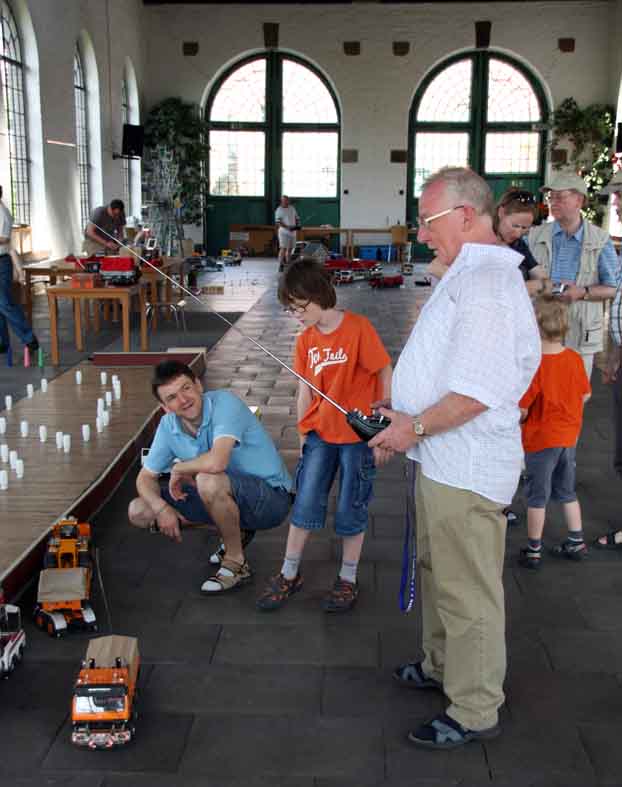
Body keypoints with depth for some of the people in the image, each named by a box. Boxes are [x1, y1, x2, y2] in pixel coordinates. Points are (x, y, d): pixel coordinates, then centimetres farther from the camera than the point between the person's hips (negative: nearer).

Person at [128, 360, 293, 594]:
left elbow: (216, 462, -40)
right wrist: (161, 508, -16)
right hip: (226, 496, 8)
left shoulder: (224, 403, -25)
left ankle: (236, 562, -12)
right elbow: (146, 478, 5)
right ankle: (234, 531, 13)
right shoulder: (168, 426, -4)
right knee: (138, 511, 1)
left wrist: (179, 469, -19)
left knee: (208, 480, -39)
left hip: (271, 496, -8)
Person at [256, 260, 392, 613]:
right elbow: (305, 391, 8)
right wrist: (302, 435, 10)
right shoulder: (306, 339, 3)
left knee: (352, 510, 7)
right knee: (305, 505, 7)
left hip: (357, 435, -5)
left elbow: (385, 373, -10)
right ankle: (290, 575, 21)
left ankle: (348, 579, 23)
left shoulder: (358, 328, -15)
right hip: (319, 433, 5)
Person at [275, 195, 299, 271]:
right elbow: (278, 222, -14)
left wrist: (297, 225, -1)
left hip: (292, 231, 6)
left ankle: (288, 264, 22)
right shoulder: (279, 210, -5)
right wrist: (287, 227, -24)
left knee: (290, 249, 11)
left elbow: (297, 218, 19)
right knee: (283, 248, -13)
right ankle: (281, 265, -13)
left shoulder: (292, 208, 13)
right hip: (284, 231, -6)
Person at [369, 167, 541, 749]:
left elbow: (479, 389, -29)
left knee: (467, 590, 1)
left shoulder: (487, 281, -21)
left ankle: (474, 711, 15)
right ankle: (441, 666, 43)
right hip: (443, 459, 11)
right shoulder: (469, 274, 14)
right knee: (437, 570, 24)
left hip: (467, 468, -11)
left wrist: (416, 426, -18)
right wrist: (408, 418, 14)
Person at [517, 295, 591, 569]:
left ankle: (533, 550, 17)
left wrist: (516, 423, -2)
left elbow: (522, 410, -22)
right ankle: (576, 542, 28)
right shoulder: (575, 359, -6)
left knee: (537, 497, 8)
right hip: (569, 436, 5)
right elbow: (585, 395, 5)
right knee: (567, 492, 21)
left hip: (540, 439, -5)